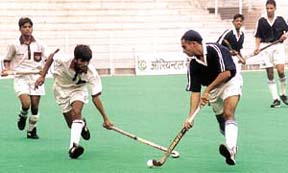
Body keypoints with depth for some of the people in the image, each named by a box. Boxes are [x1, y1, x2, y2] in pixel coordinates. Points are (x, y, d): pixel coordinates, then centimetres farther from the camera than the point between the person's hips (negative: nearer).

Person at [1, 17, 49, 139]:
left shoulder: (39, 44, 3)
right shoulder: (14, 45, 0)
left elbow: (46, 59, 10)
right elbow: (7, 60, 11)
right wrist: (7, 69, -7)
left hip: (36, 77, 2)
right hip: (20, 78, -2)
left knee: (35, 106, 1)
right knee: (26, 104, -21)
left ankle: (32, 130, 19)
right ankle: (23, 116, 14)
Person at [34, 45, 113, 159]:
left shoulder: (92, 73, -31)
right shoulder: (63, 60, -32)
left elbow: (95, 97, -27)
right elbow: (51, 58, -8)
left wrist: (105, 118, -31)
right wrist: (42, 76, -11)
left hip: (78, 89, -1)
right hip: (61, 89, 1)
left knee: (76, 112, -30)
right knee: (72, 123, -3)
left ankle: (73, 147, -36)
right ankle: (82, 125, 35)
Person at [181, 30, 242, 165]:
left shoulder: (215, 49, -25)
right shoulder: (193, 65, -9)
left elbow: (227, 73, -30)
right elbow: (195, 92, -9)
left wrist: (207, 90, -28)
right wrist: (190, 117, -18)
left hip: (230, 81, -6)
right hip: (213, 90, 7)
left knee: (228, 113, -27)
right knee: (222, 121, 6)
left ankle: (230, 149, -44)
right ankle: (232, 147, 26)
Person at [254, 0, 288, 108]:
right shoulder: (261, 21, 7)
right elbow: (258, 36, 8)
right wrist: (257, 47, -5)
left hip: (278, 46, -1)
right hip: (266, 47, 1)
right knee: (270, 74, -2)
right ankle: (275, 99, 2)